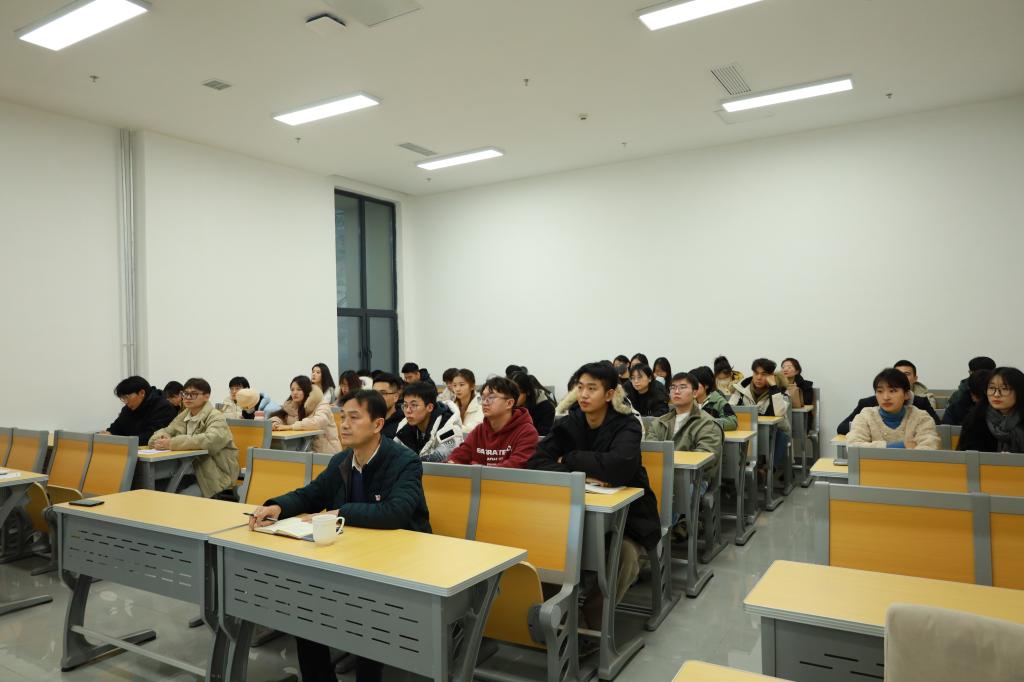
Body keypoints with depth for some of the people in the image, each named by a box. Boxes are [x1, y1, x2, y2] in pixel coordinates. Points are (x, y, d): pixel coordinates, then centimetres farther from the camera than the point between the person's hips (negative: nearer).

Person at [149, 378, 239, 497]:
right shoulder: (183, 415, 13)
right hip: (192, 473, 6)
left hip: (215, 476, -6)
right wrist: (161, 439, -13)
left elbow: (210, 440, -27)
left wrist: (172, 443, -28)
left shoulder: (216, 417, -9)